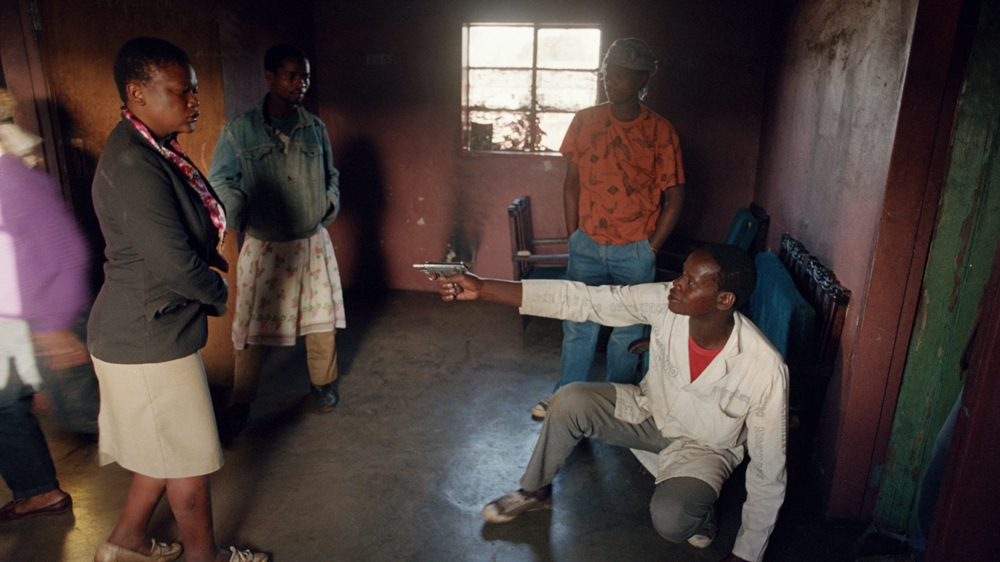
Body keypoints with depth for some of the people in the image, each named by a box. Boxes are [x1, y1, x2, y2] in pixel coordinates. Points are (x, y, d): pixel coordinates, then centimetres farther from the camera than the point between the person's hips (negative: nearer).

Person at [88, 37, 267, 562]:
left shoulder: (152, 149, 6)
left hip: (158, 328, 10)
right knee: (189, 459, 9)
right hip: (148, 339, -10)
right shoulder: (133, 164, -26)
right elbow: (175, 264, -28)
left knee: (170, 448, 23)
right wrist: (221, 293, -9)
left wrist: (208, 256, 2)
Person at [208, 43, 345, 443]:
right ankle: (241, 403, 24)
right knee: (253, 328, 5)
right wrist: (239, 216, -16)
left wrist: (331, 200, -1)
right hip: (263, 247, -2)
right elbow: (220, 182, -2)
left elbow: (330, 174, 16)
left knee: (321, 319, 12)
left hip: (312, 243, 3)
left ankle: (324, 383, 36)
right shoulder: (240, 131, -6)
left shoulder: (314, 128, 4)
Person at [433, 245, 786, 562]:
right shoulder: (664, 301, -25)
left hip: (703, 446, -3)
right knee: (570, 401, -21)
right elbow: (580, 299, -26)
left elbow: (768, 468, -21)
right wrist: (481, 288, -33)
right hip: (649, 410, 4)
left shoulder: (765, 369, -33)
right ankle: (535, 491, 5)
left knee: (670, 521, -32)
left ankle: (699, 510, 6)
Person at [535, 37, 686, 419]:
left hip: (634, 251, -2)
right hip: (587, 245, 2)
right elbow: (572, 181, 8)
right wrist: (573, 236, 6)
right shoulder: (585, 121, 0)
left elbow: (674, 199, -3)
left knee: (627, 331, 10)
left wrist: (651, 248, -4)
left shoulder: (660, 131, -7)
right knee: (578, 326, 11)